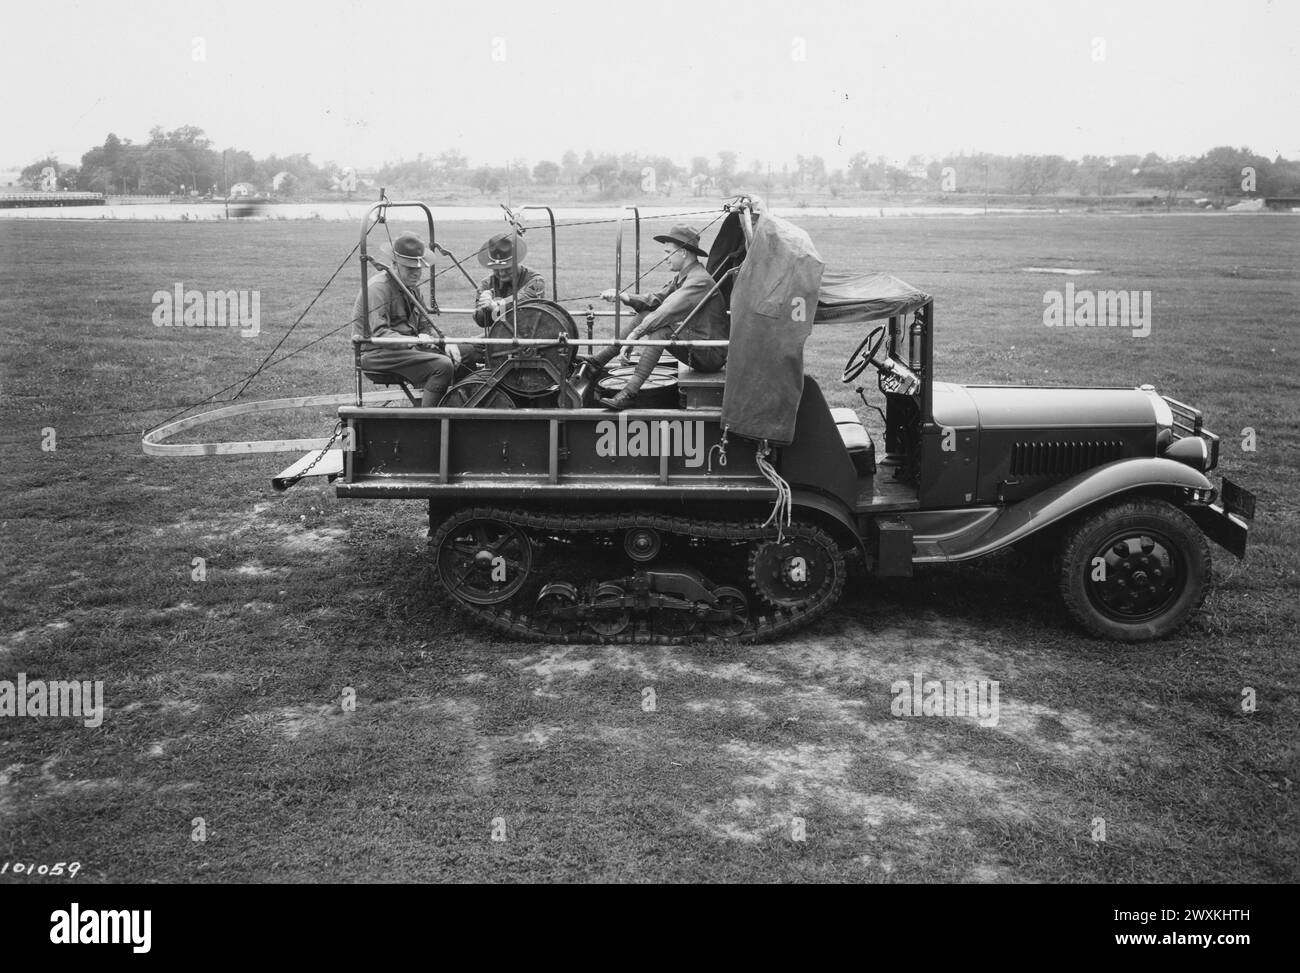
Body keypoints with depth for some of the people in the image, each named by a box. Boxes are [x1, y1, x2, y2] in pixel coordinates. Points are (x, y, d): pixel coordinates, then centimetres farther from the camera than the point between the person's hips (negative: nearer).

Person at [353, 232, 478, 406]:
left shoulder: (411, 286, 15)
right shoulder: (379, 287, -15)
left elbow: (424, 325, 18)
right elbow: (378, 333, -25)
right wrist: (413, 341, -40)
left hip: (408, 347, 9)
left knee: (470, 351, 1)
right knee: (442, 365, -30)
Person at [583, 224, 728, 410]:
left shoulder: (700, 280, -20)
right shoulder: (682, 277, 12)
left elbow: (666, 311, -28)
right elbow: (654, 300, 6)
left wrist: (634, 335, -30)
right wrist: (623, 297, -11)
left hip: (712, 354, -9)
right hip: (696, 347, 9)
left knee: (661, 328, -28)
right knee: (645, 315, 1)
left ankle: (629, 392, -35)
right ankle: (599, 359, -3)